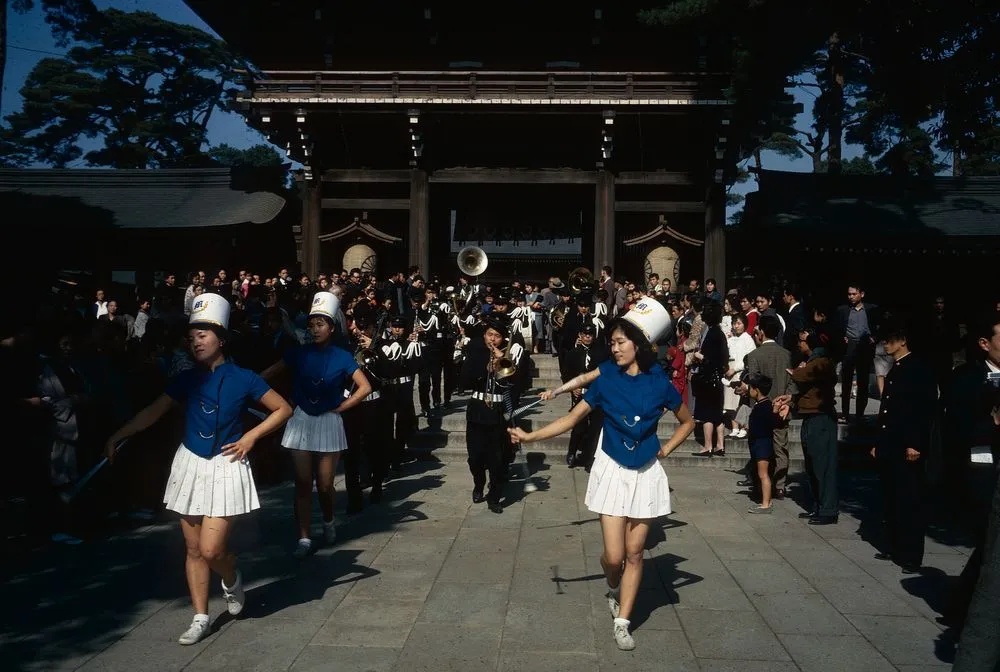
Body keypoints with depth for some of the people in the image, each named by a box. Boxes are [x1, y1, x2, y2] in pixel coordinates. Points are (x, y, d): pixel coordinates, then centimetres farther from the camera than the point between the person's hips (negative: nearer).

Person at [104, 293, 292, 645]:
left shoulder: (242, 378, -8)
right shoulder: (187, 378, 2)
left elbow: (283, 409, -4)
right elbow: (155, 411, 6)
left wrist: (251, 436, -10)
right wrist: (118, 435, -3)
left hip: (225, 467, -4)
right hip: (190, 465, 4)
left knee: (211, 549, -9)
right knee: (194, 549, 8)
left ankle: (232, 580, 24)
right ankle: (200, 618, 19)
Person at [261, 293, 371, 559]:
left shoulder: (342, 357, -4)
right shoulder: (300, 353, 0)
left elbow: (365, 387, -5)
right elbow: (269, 373, -2)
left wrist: (339, 408, -6)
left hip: (328, 424, -1)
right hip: (301, 422, 1)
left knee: (324, 484, 4)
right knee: (302, 483, 0)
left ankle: (328, 521, 33)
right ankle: (304, 538, 7)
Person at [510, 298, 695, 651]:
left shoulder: (660, 383, -7)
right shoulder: (606, 379, -6)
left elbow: (688, 421, 10)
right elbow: (573, 418, -4)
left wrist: (666, 449, -2)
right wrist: (530, 436, -12)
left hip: (646, 475, 1)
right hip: (613, 472, 0)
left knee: (634, 553, 6)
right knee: (614, 555, -2)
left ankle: (622, 623, 18)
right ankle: (613, 587, 33)